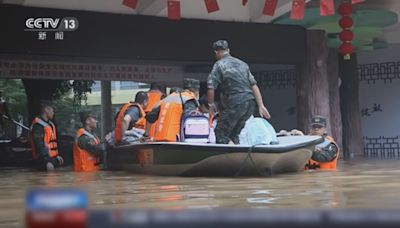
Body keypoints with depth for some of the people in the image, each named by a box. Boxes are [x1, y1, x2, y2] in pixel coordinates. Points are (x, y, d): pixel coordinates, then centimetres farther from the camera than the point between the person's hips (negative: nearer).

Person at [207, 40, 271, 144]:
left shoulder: (218, 65, -1)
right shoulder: (242, 63, 17)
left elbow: (210, 88, -8)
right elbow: (254, 85, 12)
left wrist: (211, 104, 9)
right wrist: (261, 105, 10)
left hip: (235, 104, -7)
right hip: (250, 102, 7)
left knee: (220, 133, 2)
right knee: (234, 134, 18)